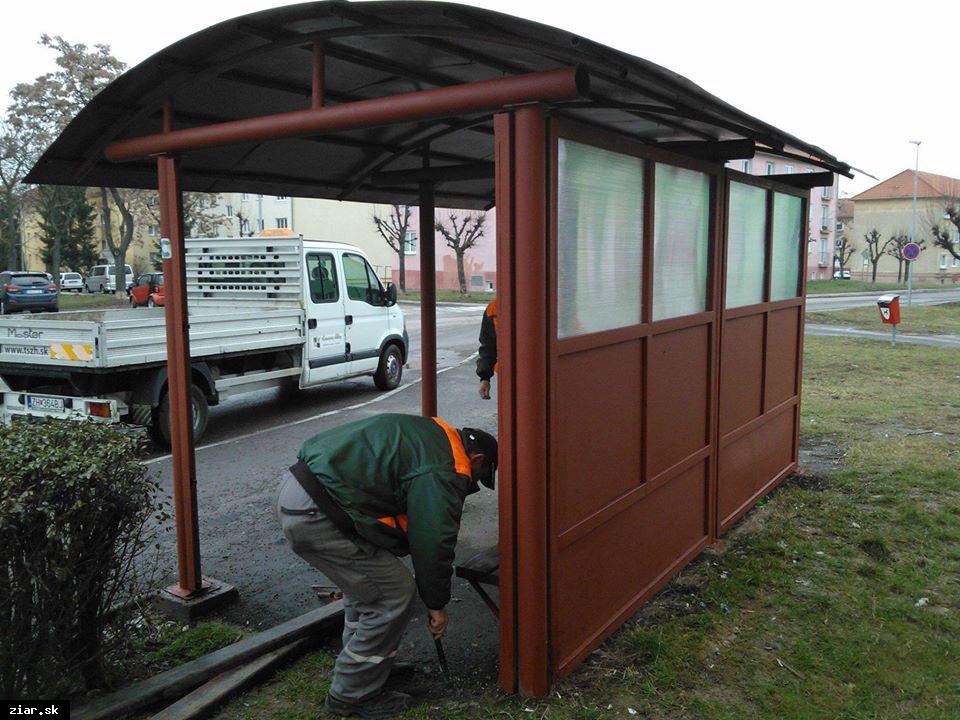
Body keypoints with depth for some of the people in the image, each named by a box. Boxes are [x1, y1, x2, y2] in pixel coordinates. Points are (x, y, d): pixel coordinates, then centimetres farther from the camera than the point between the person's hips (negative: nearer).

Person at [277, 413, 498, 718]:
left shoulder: (434, 434, 19)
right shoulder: (444, 472, -10)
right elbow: (433, 544, -7)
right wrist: (437, 605, 9)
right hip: (314, 515, -10)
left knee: (366, 580, 26)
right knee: (395, 594, 0)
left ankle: (361, 666, 40)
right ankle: (352, 694, 15)